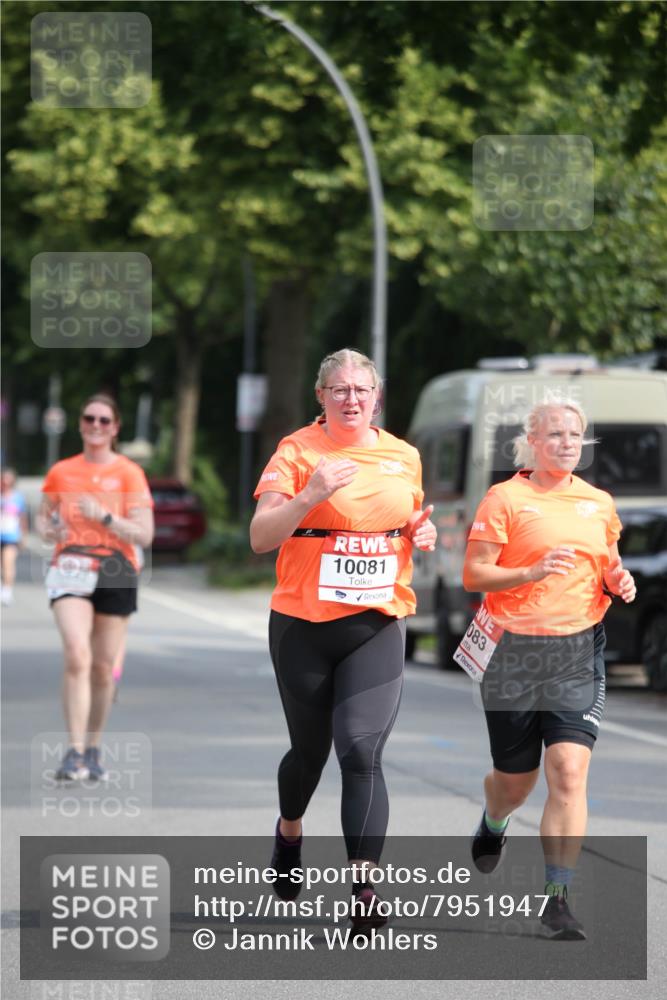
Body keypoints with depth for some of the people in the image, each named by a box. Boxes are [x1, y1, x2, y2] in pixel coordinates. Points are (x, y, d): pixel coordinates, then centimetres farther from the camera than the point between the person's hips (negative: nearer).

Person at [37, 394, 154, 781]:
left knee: (103, 667, 4)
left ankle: (94, 749, 22)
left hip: (116, 574, 0)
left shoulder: (129, 473, 1)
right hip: (71, 570, 0)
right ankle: (75, 752, -21)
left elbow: (144, 534, -5)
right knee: (77, 655, -19)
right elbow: (44, 517, 21)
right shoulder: (61, 472, 9)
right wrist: (50, 529, -3)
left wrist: (104, 517, -18)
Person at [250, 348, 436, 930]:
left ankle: (364, 890, -17)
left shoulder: (404, 457, 9)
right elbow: (260, 538, -11)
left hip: (378, 625, 1)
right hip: (304, 625, -1)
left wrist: (422, 534, 2)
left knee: (361, 751, -13)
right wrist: (311, 495, -26)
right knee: (309, 749, 13)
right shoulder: (297, 451, -4)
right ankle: (289, 834, 46)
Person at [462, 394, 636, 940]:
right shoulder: (506, 498, -3)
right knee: (515, 778, 10)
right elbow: (474, 574, -7)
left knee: (569, 771, -14)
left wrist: (617, 581, 2)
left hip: (579, 652, 2)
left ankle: (558, 898, -11)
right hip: (515, 653, -2)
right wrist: (533, 572, -22)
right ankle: (493, 823, 48)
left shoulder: (599, 504, 10)